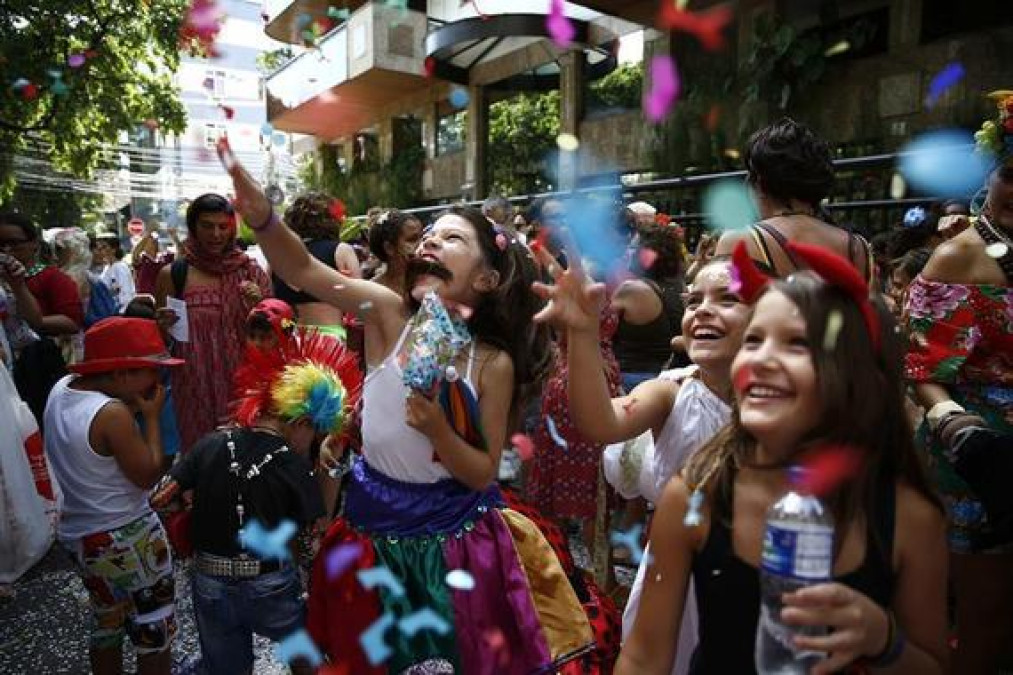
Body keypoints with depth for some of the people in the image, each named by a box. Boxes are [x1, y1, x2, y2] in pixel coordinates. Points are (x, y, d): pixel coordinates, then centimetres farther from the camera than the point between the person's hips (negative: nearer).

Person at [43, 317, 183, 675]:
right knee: (154, 633, 12)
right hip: (126, 538, -8)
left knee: (106, 625, 26)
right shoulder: (112, 413, -28)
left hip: (77, 533, 8)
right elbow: (148, 475, -20)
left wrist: (133, 408, -3)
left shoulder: (62, 389, -4)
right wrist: (151, 416, -15)